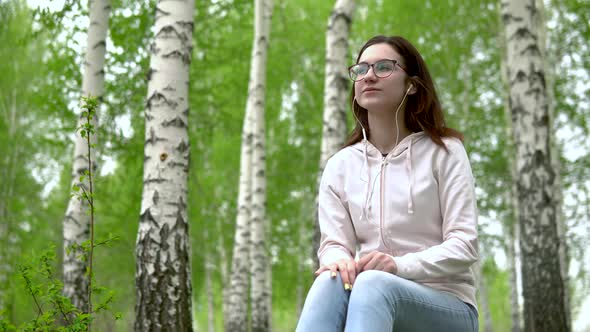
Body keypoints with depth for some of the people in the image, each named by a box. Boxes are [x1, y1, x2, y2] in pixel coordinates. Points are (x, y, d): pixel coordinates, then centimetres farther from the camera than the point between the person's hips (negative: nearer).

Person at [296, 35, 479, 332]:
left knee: (374, 285, -37)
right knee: (331, 281, -34)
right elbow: (333, 242, 1)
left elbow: (463, 246, -7)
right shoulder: (340, 166, 10)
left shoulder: (444, 152, 0)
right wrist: (339, 261, -25)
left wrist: (400, 265, -26)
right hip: (369, 295, 2)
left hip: (447, 308, -2)